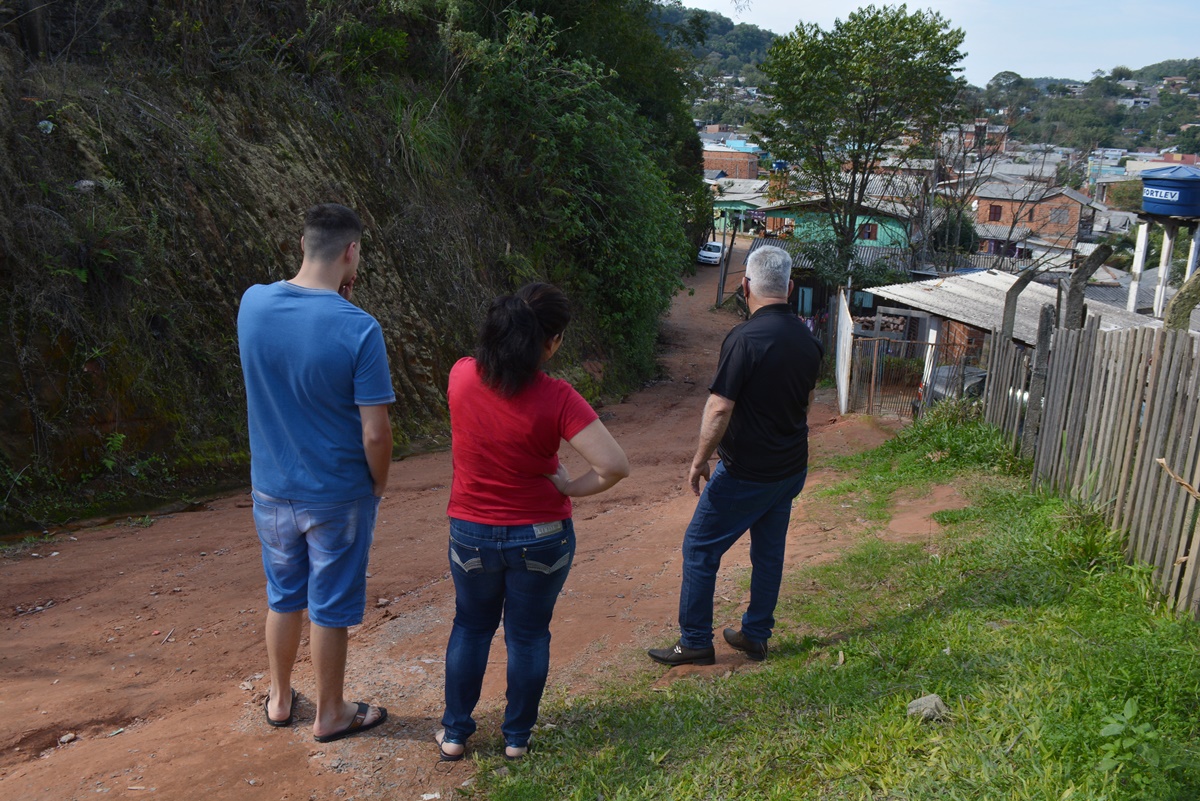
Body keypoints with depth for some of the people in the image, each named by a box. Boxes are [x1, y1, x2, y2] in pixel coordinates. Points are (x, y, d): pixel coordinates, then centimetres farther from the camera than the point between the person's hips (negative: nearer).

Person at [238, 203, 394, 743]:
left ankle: (279, 699, 41)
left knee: (284, 597, 23)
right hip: (337, 495, -4)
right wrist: (379, 484, -2)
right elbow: (375, 433, -20)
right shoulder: (358, 329, -23)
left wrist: (333, 294, 2)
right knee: (330, 607, 12)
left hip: (271, 490, 5)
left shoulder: (252, 303, -9)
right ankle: (329, 715, 31)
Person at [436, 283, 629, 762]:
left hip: (471, 533, 3)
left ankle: (455, 735, 32)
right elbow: (614, 465, -26)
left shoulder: (461, 376, -12)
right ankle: (517, 738, 32)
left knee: (471, 628, 22)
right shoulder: (556, 398, -22)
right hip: (541, 537, -3)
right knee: (528, 634, 16)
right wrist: (570, 488, -11)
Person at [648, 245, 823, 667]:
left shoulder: (745, 338, -22)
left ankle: (695, 642, 13)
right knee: (769, 552, 17)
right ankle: (756, 635, 29)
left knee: (700, 548, 6)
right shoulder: (807, 339, 2)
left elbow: (719, 409, -23)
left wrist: (699, 460, -12)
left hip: (746, 472, -7)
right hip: (791, 469, 7)